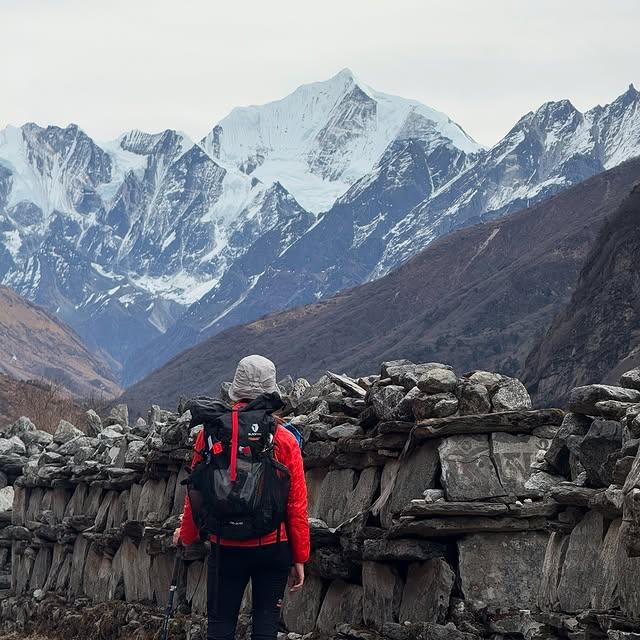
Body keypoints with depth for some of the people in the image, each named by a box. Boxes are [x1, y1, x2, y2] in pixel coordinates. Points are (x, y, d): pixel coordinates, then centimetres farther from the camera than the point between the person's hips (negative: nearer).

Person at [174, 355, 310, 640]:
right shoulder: (285, 440, -6)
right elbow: (297, 504, -3)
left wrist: (187, 533, 20)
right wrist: (299, 558, 6)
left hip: (226, 547, 0)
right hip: (274, 547, 0)